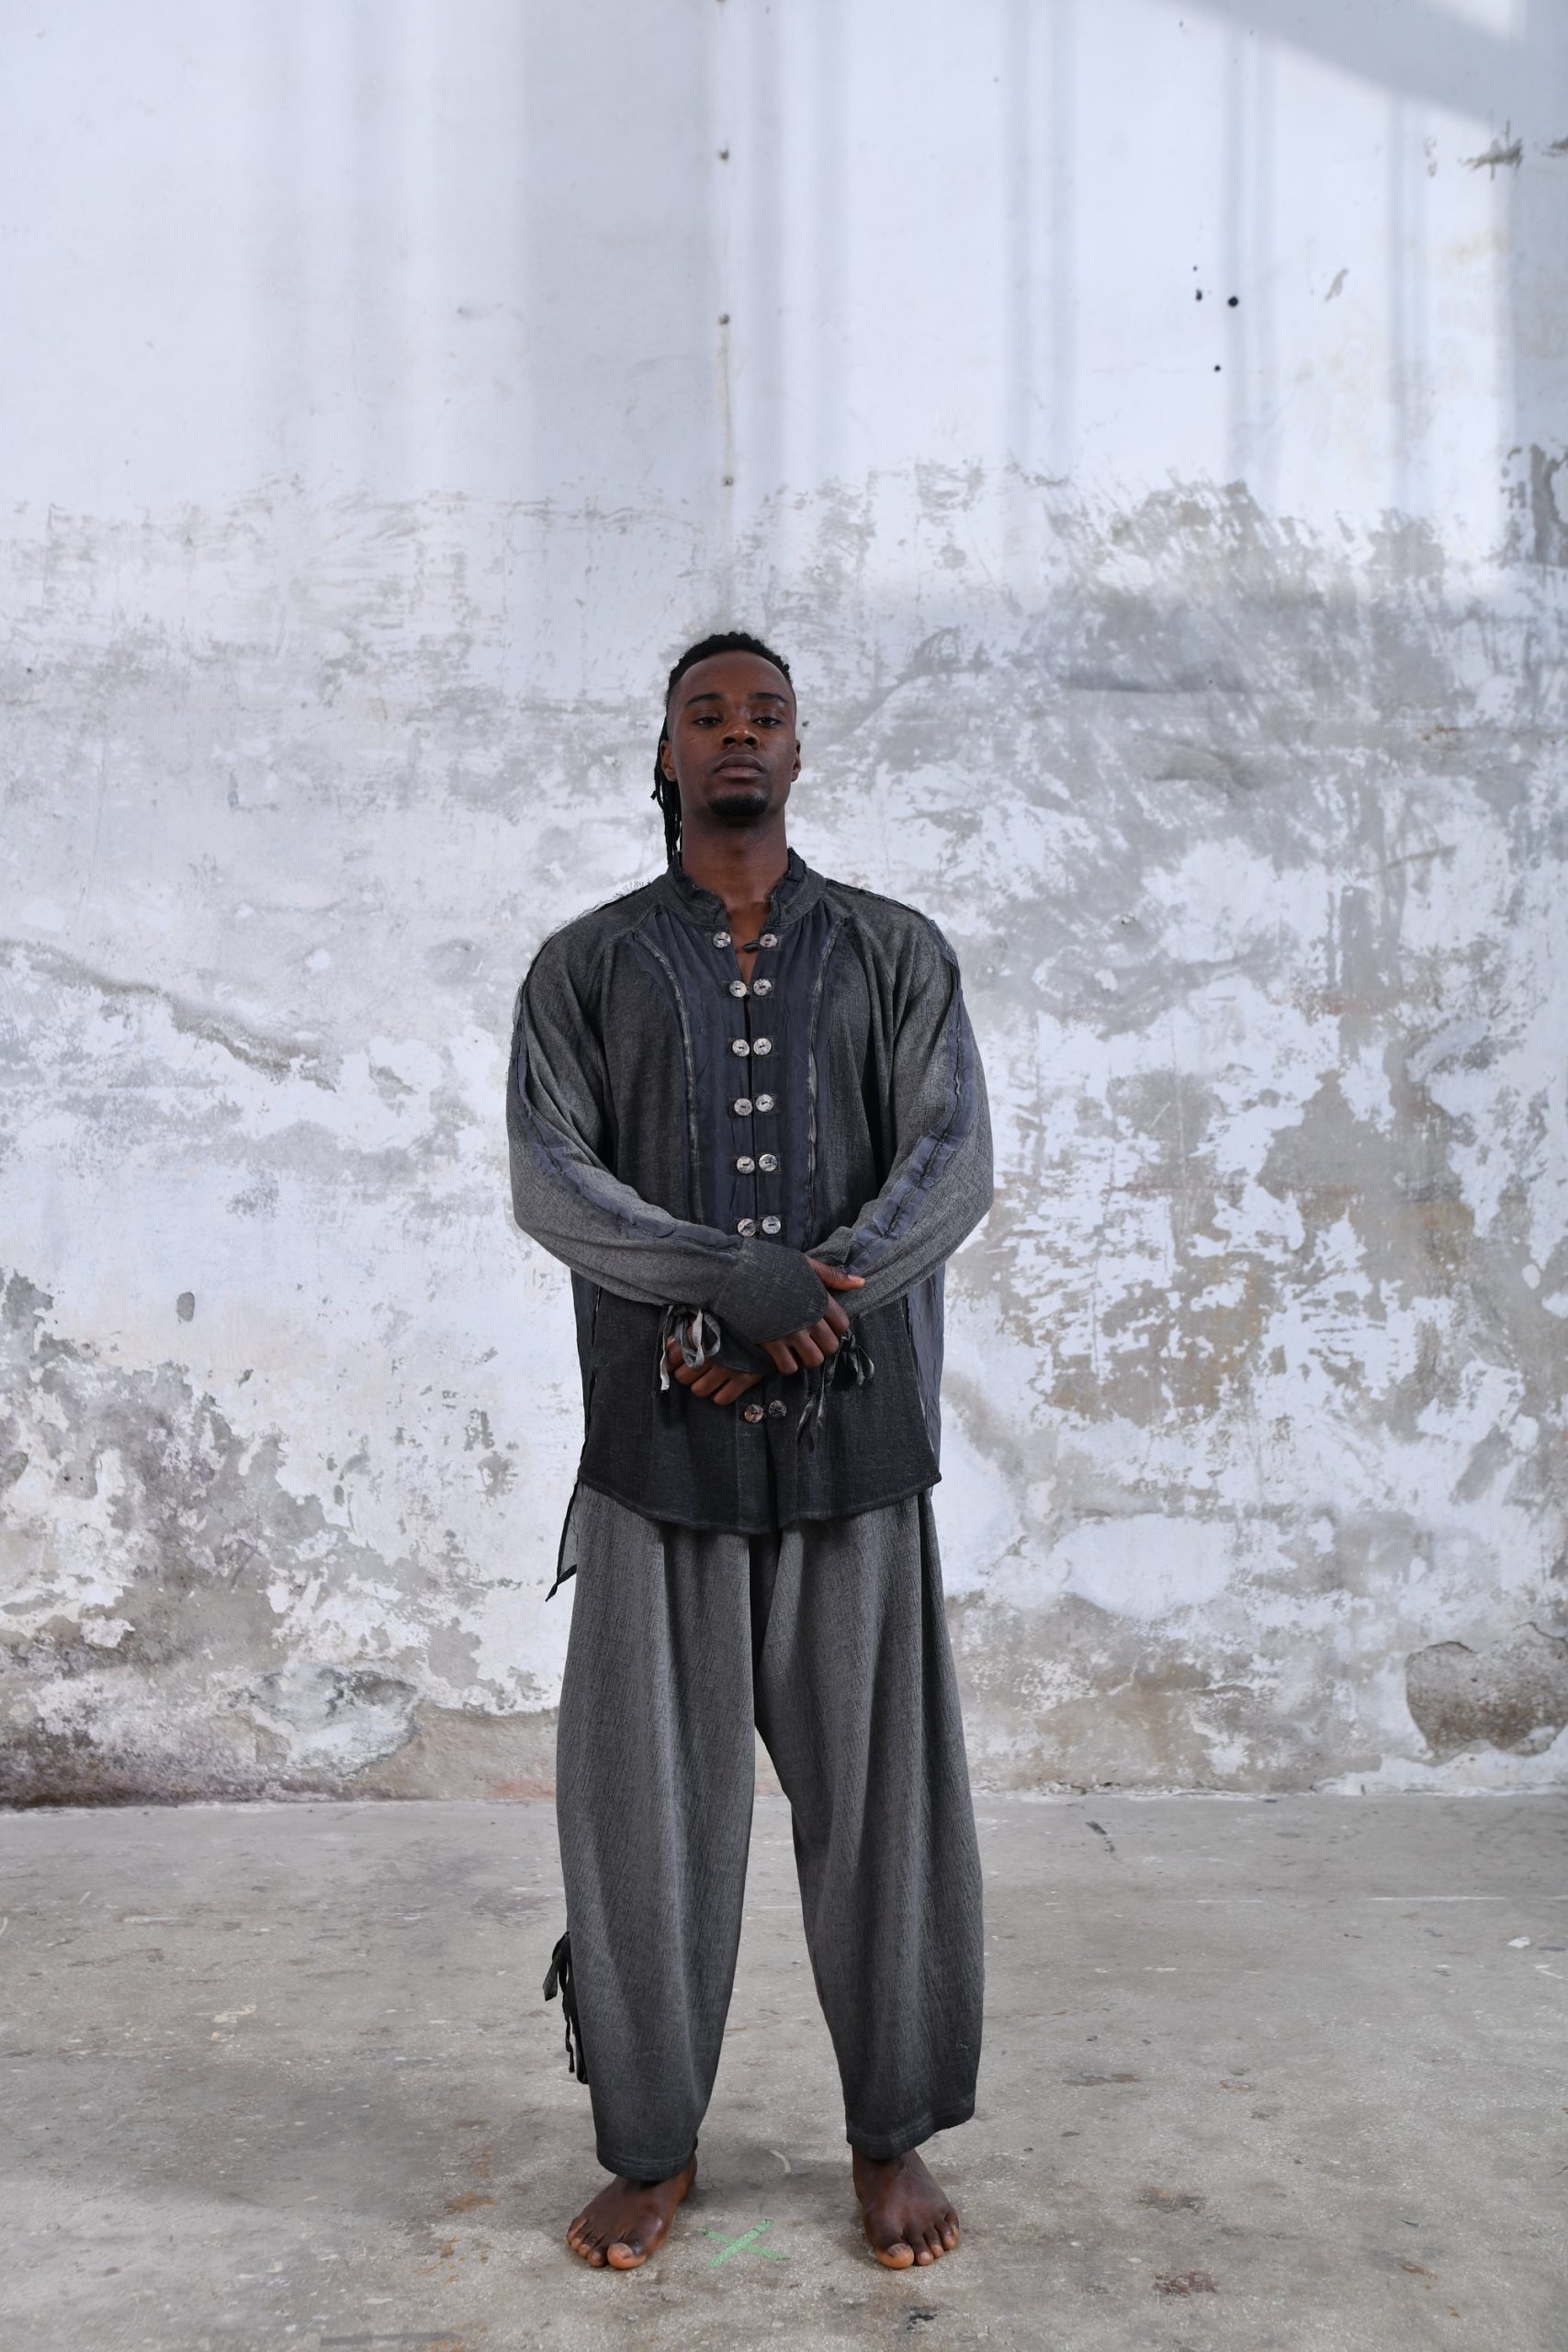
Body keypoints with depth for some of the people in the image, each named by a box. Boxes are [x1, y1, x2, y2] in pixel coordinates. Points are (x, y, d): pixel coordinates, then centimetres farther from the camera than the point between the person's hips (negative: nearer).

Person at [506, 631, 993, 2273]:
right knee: (648, 1789, 5)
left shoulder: (895, 953, 10)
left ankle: (891, 2136, 23)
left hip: (854, 1425, 0)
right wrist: (741, 1280, -19)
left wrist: (804, 1313, -16)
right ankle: (652, 2146, 22)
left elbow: (954, 1165, -1)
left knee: (875, 1785, 6)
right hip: (659, 1433, 0)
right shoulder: (585, 964, 9)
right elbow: (548, 1176, -4)